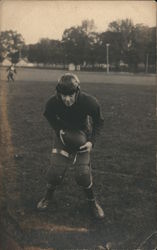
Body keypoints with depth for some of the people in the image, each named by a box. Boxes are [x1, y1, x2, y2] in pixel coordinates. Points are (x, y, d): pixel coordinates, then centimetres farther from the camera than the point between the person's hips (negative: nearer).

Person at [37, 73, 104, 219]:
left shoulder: (89, 102, -32)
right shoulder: (52, 103, -28)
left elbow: (99, 121, -11)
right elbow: (49, 115, -1)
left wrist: (92, 141, -23)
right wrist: (58, 129, -16)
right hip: (63, 135, 1)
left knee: (83, 173, -7)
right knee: (56, 170, 0)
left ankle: (92, 201, 22)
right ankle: (48, 196, 32)